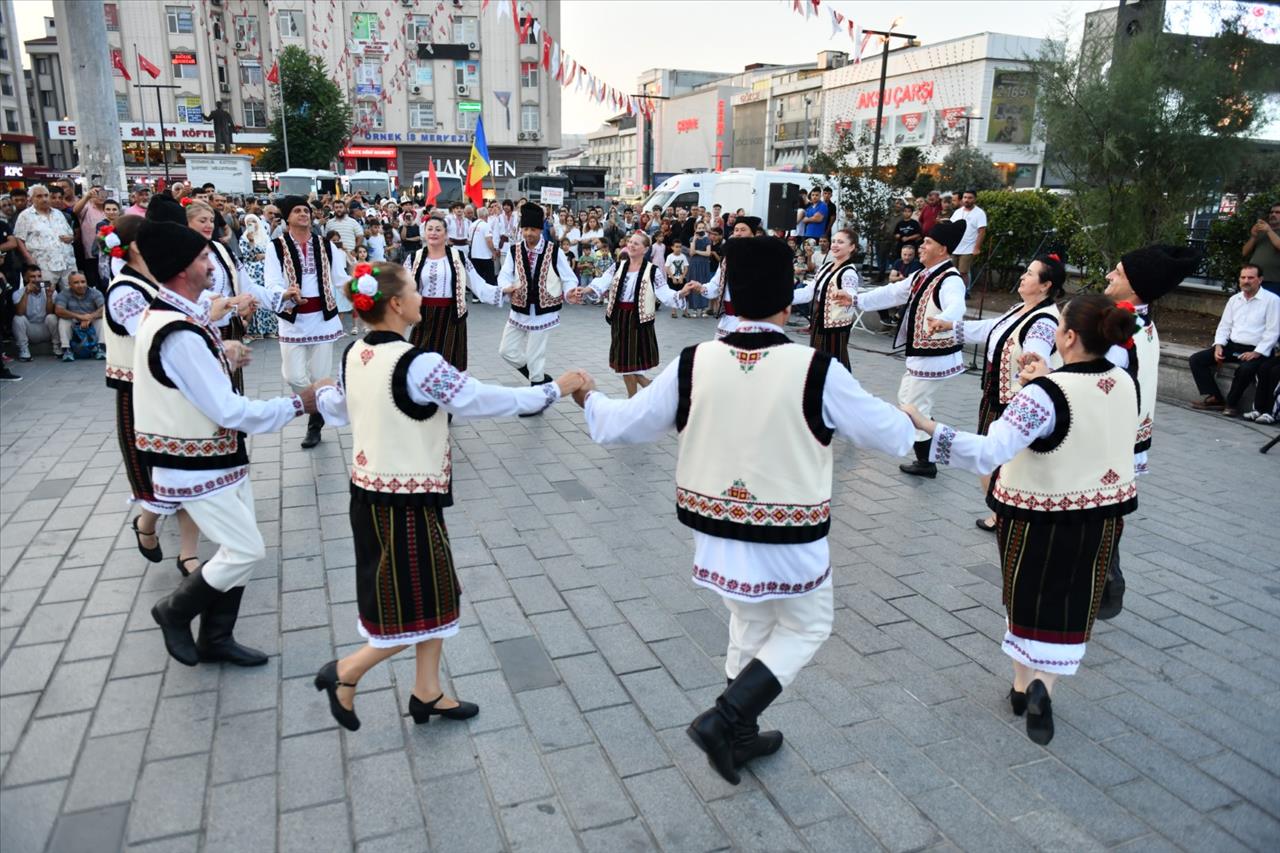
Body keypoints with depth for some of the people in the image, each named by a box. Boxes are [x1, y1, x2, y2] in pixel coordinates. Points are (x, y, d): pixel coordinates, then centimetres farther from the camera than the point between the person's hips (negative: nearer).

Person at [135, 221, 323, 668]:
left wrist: (221, 358, 10)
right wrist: (299, 403, -18)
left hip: (217, 456, 10)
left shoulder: (175, 314, 5)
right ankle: (174, 611, 20)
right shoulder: (179, 335, -28)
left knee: (237, 548, 15)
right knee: (246, 550, -3)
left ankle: (215, 639, 30)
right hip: (196, 467, -10)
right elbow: (231, 412, -26)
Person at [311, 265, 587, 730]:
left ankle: (427, 693, 30)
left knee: (430, 595, 19)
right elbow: (483, 400, -20)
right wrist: (554, 389, -10)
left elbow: (336, 409, 18)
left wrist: (322, 393, 43)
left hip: (369, 491, 9)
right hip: (408, 500, -9)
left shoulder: (353, 354, 2)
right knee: (422, 606, 9)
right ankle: (345, 671, 20)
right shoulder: (418, 363, -23)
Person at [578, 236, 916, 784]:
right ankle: (724, 720, 9)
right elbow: (890, 435, -7)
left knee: (749, 625, 25)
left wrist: (588, 398, 20)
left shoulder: (694, 364, -11)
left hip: (716, 528, 4)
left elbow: (623, 425, -1)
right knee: (806, 629, 20)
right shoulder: (816, 371, -19)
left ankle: (739, 735, 38)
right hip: (789, 537, -4)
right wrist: (910, 423, 17)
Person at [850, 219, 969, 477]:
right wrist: (856, 299, 10)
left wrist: (943, 322, -66)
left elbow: (955, 308, -43)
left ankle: (926, 463, 16)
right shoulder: (922, 276, 8)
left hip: (934, 357, -10)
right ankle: (931, 450, 37)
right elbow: (892, 293, 14)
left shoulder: (950, 280, -23)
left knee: (914, 407, -1)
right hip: (920, 354, 10)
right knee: (907, 397, 23)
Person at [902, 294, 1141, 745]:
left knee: (1027, 598, 17)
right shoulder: (1124, 383, -5)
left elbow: (988, 452, -36)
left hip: (1039, 514, -4)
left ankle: (1024, 684, 30)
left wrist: (927, 426, -37)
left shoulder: (1047, 393, -26)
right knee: (1070, 606, 16)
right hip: (1102, 513, 5)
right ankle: (1042, 684, 3)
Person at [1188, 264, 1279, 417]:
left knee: (1246, 368, -38)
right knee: (1196, 359, -11)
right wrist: (1218, 345, -3)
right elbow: (1224, 326, 14)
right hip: (1232, 346, 6)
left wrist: (1257, 353, -20)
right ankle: (1215, 398, -7)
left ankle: (1231, 403, -13)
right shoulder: (1234, 299, 13)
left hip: (1255, 350, -6)